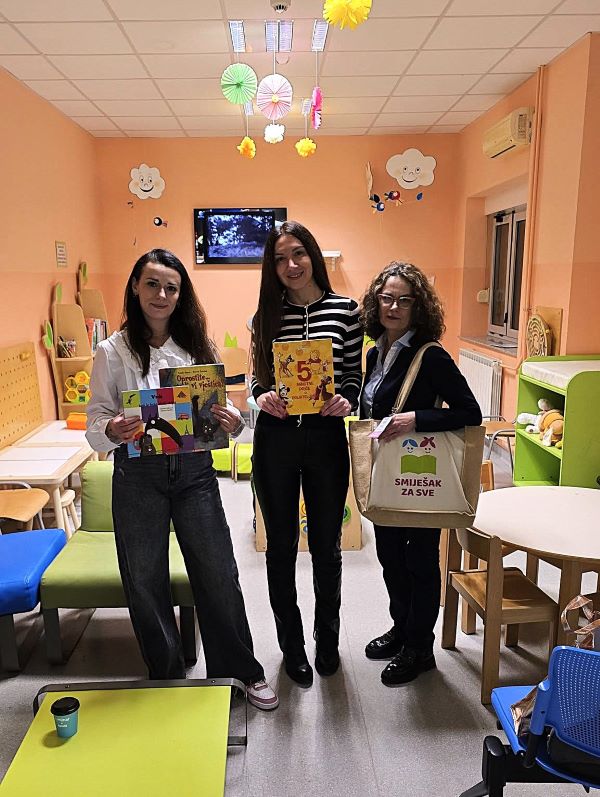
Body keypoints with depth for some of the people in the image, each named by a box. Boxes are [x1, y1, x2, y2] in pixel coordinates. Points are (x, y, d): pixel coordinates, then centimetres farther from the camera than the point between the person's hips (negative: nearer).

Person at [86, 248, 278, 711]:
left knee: (219, 575, 8)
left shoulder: (199, 347, 5)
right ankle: (166, 678, 35)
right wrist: (112, 431, -25)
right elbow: (96, 422, -2)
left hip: (195, 470, 1)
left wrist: (232, 421, -15)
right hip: (137, 475, -1)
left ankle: (242, 670, 29)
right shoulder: (113, 351, -1)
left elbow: (219, 407, 8)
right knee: (145, 582, 11)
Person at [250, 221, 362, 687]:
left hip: (326, 436, -1)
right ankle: (292, 644, 32)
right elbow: (257, 379, 8)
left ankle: (327, 638, 37)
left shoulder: (346, 310, 0)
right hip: (275, 438, 1)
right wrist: (262, 396, -14)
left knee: (326, 544, 13)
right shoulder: (266, 315, 3)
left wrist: (345, 399, -16)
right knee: (281, 546, 11)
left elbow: (355, 375, 4)